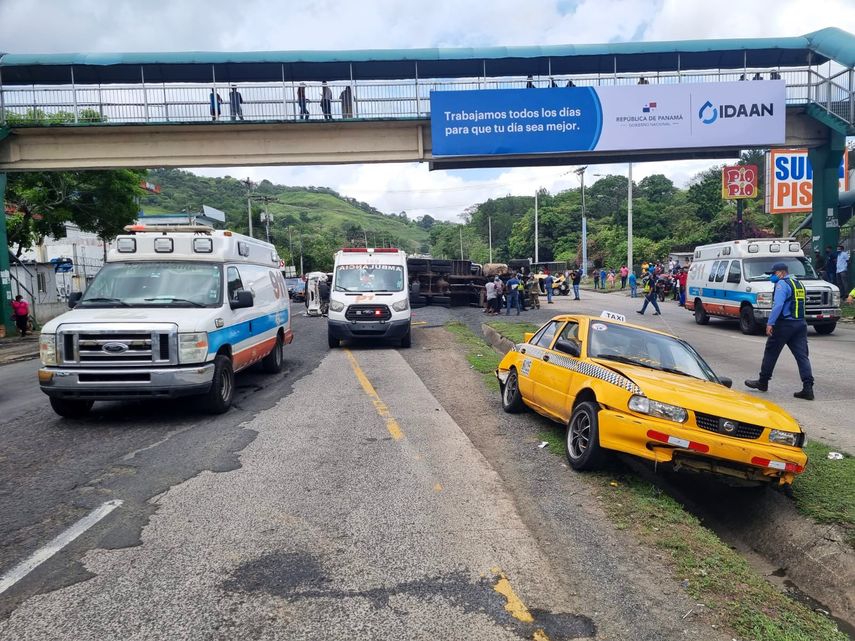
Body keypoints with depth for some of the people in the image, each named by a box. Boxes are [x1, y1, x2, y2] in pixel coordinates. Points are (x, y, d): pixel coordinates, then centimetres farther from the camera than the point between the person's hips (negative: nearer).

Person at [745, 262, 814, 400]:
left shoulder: (782, 284, -9)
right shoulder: (799, 284, 19)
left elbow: (778, 305, -20)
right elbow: (800, 305, 21)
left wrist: (770, 323, -21)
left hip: (784, 324, -8)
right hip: (801, 324, 8)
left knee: (771, 352, 6)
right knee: (802, 355, 2)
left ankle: (763, 382, 17)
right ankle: (808, 388, -5)